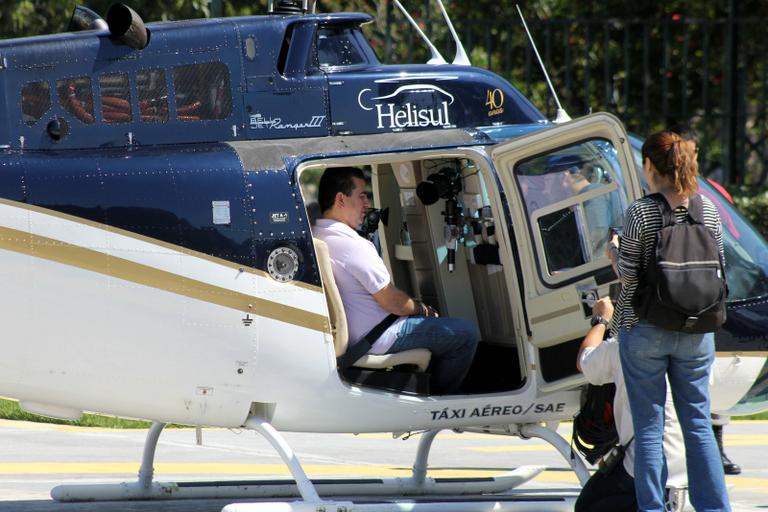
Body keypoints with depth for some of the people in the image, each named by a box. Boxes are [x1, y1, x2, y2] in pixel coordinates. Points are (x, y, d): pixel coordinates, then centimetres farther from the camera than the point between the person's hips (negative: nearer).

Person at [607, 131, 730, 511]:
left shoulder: (641, 212, -12)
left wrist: (614, 251, 8)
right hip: (695, 331, 4)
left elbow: (628, 274, -12)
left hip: (645, 330, -4)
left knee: (648, 425, 4)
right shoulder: (707, 209, 0)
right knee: (697, 422, 11)